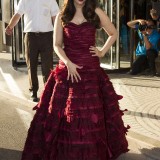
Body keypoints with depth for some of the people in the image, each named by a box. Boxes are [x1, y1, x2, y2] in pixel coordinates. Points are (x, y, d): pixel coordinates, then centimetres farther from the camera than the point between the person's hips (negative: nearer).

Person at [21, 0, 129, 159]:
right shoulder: (62, 16, 6)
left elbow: (113, 34, 16)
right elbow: (57, 45, 2)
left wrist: (102, 52, 6)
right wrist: (69, 63, -12)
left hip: (91, 69, -1)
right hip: (67, 68, 1)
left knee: (91, 113, 0)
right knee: (62, 112, 0)